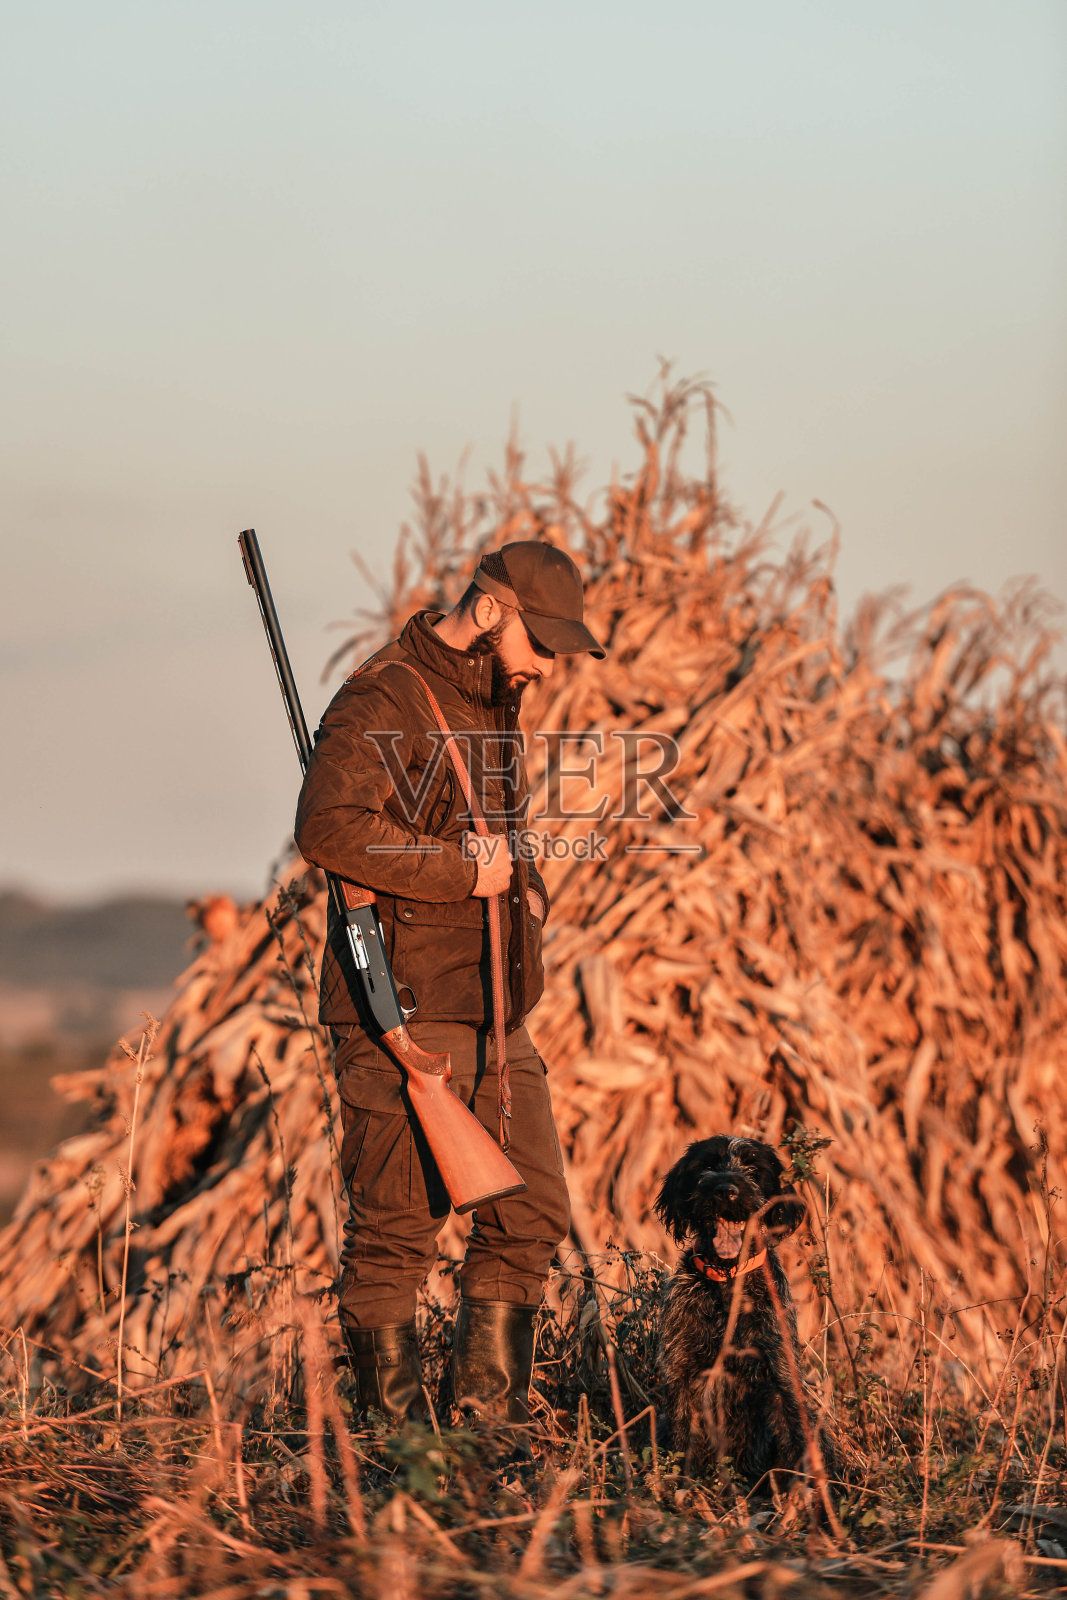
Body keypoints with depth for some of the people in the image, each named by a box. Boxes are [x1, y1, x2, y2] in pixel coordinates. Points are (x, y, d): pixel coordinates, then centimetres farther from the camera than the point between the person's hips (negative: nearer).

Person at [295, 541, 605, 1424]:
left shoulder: (496, 704, 17)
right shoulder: (382, 702, -12)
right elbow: (330, 827, -27)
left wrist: (525, 887, 9)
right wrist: (465, 874, -19)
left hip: (494, 1014, 9)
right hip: (403, 1013, -9)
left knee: (533, 1212, 6)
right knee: (397, 1228, -3)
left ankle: (490, 1415, 16)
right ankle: (395, 1431, 5)